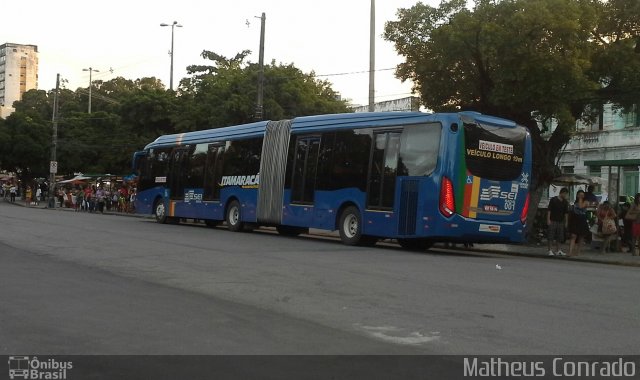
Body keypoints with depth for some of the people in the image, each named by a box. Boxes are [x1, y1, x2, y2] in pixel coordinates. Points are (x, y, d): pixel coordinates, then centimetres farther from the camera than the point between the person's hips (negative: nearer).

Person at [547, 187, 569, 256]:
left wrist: (566, 222, 11)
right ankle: (550, 250, -2)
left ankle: (558, 250, 15)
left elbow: (566, 213, 15)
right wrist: (548, 220, -13)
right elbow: (549, 210, -7)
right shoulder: (553, 200, -5)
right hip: (553, 221, -5)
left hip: (560, 221, 5)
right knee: (550, 237, -6)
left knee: (559, 237, 8)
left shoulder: (565, 202, 10)